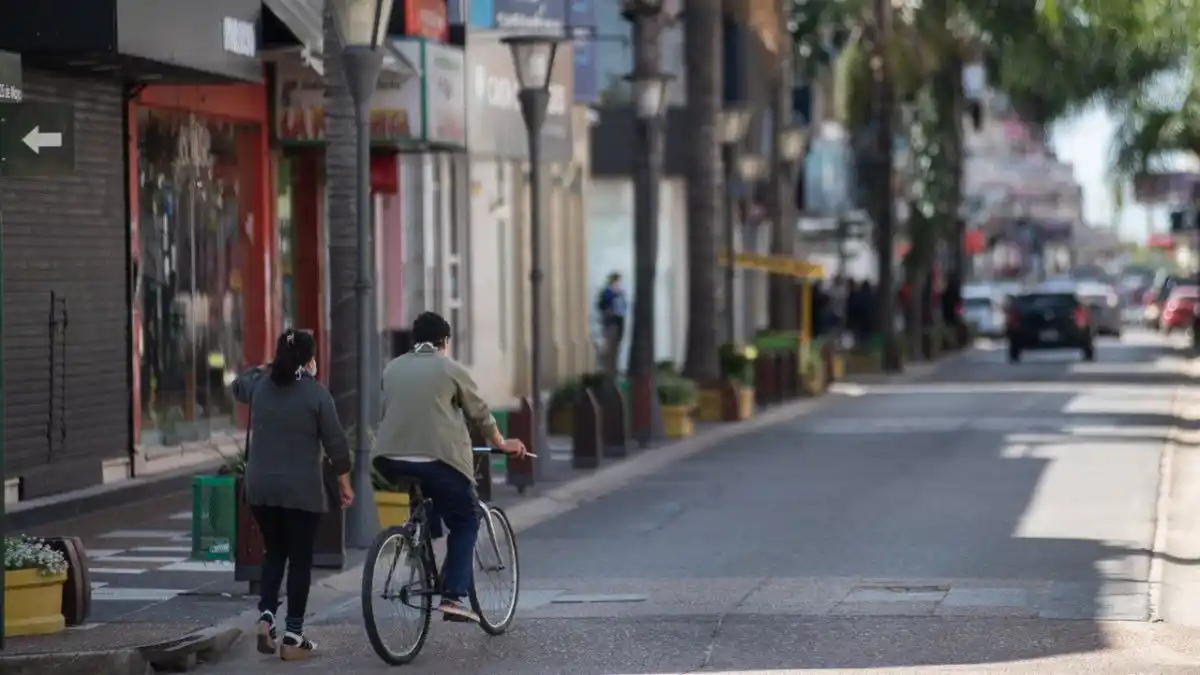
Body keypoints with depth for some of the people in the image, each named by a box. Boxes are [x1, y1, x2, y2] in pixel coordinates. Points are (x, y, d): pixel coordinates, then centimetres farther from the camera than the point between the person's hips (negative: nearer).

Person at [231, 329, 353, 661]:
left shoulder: (260, 385, 5)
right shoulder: (316, 392, -8)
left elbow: (237, 386, 29)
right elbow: (335, 442, -8)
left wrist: (264, 367, 35)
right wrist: (344, 482, 1)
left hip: (260, 488, 4)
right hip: (301, 490, -4)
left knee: (274, 552, 19)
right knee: (300, 559, 3)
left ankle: (266, 615, -1)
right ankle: (293, 637, 1)